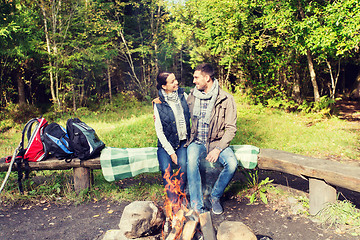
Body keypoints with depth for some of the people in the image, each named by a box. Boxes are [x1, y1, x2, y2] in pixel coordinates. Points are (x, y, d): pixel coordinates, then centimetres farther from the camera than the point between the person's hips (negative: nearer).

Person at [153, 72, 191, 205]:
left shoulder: (183, 95, 1)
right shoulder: (158, 105, -7)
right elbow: (159, 132, -6)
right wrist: (171, 152, -12)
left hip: (183, 141, 1)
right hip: (166, 143, -1)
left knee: (183, 164, -25)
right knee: (166, 170, -23)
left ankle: (180, 198, -5)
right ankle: (173, 203, -8)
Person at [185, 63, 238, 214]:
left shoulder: (226, 99, -6)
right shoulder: (192, 96, 4)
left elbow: (231, 128, -7)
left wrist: (218, 148, -19)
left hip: (217, 142, -1)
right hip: (196, 142, 1)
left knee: (232, 163, -27)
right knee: (192, 161, -32)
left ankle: (215, 196, 1)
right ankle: (197, 206, -21)